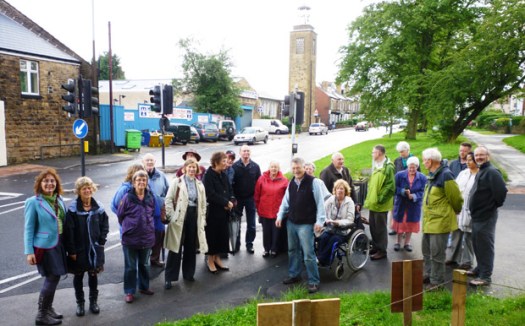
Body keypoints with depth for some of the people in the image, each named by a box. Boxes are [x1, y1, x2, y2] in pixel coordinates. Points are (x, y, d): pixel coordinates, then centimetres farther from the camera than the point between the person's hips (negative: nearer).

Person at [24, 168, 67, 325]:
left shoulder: (59, 199, 4)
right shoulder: (33, 202, -13)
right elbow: (28, 228, -11)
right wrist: (29, 251, -13)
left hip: (58, 244, 6)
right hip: (45, 246, -6)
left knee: (52, 278, 16)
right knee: (52, 278, -2)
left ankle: (48, 309, 34)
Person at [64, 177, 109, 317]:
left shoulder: (98, 207, -3)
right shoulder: (73, 209, -14)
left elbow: (105, 225, 6)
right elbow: (69, 231, -13)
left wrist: (101, 241, -1)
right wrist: (71, 250, -13)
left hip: (94, 248, 2)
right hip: (78, 249, -2)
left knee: (93, 275, 13)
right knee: (78, 276, 12)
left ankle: (93, 301, 29)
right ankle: (80, 303, 28)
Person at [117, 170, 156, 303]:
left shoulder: (151, 197, -3)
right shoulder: (127, 198, -13)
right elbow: (120, 215, 0)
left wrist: (148, 226, 10)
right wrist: (128, 227, 9)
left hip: (147, 237, 4)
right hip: (130, 238, -3)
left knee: (144, 264, 18)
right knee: (130, 267, 6)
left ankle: (144, 287, 34)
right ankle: (129, 292, 19)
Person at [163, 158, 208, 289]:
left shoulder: (199, 184, 10)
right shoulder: (177, 182, -3)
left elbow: (203, 203, 13)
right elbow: (169, 199, -5)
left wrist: (202, 219, 7)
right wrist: (171, 216, -12)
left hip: (194, 217, 4)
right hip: (180, 217, -4)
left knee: (191, 247, 13)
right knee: (176, 248, -1)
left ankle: (188, 273, 28)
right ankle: (169, 277, 8)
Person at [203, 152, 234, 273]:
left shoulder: (223, 175, 10)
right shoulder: (209, 175, -13)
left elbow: (229, 190, 11)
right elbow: (211, 194, -19)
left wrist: (230, 202, -8)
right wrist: (226, 202, -15)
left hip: (224, 211, 7)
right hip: (213, 211, -7)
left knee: (223, 235, 11)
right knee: (212, 235, 3)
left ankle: (217, 258, 26)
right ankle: (210, 260, 18)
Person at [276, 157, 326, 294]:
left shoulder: (313, 182, -10)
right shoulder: (291, 183, 8)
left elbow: (320, 202, -11)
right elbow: (286, 201, 14)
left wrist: (319, 221, -16)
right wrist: (280, 216, 6)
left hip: (306, 224, -6)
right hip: (291, 222, 7)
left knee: (308, 254, -6)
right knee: (293, 250, 17)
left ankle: (314, 281, 6)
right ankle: (294, 275, 34)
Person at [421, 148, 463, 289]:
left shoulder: (445, 175, -19)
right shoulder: (432, 175, 11)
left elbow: (456, 198, -14)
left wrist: (455, 212, 2)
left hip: (440, 221, -10)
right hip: (429, 220, 10)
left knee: (436, 253, -2)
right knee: (426, 250, 19)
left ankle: (437, 281, 10)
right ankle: (428, 275, 33)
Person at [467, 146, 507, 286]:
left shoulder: (492, 172, -18)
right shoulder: (481, 171, 14)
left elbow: (501, 190, -27)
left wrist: (496, 204, -12)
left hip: (486, 216, -10)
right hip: (477, 215, 10)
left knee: (485, 246, -3)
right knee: (477, 244, 19)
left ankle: (485, 276, 5)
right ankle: (480, 268, 33)